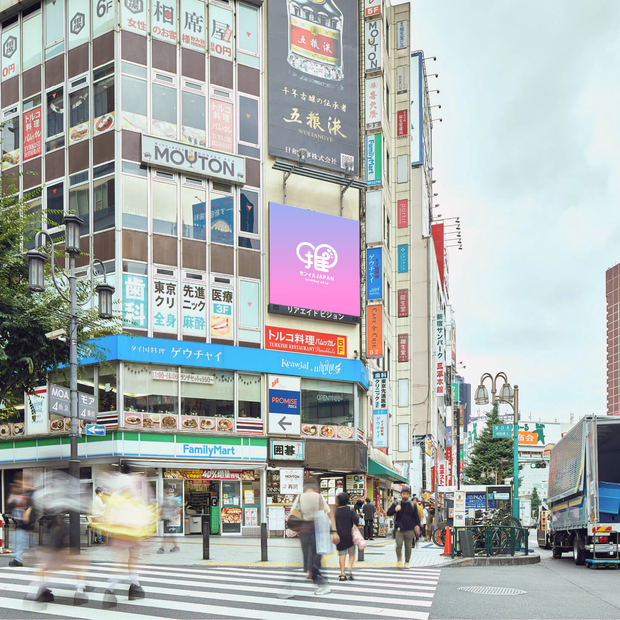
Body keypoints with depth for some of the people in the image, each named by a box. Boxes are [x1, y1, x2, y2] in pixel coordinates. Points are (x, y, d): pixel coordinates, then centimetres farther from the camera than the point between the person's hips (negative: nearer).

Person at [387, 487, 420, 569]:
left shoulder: (412, 505, 9)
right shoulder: (396, 503, 5)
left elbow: (416, 516, 14)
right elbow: (388, 513, 3)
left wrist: (417, 525, 1)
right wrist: (395, 510, -16)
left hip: (409, 530, 1)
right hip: (399, 529, -1)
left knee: (408, 547, 3)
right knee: (399, 545, -14)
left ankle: (407, 562, 16)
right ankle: (399, 560, 5)